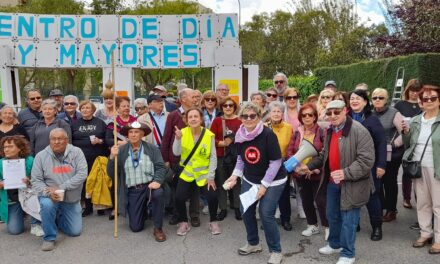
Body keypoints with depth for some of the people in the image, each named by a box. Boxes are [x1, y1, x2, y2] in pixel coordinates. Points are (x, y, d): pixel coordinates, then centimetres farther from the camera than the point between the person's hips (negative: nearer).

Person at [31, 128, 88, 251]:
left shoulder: (76, 152, -10)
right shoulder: (41, 156, -7)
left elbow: (82, 174, -18)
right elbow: (35, 180, -7)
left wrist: (61, 188, -24)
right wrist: (48, 192, -26)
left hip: (72, 199, 1)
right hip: (50, 197, -1)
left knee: (75, 231, 2)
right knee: (46, 204, -36)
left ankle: (58, 218, 35)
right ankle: (49, 238, -11)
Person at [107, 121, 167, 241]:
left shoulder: (152, 148, 2)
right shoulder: (121, 151, 1)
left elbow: (160, 167, -4)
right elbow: (111, 174, -1)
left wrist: (157, 181, -23)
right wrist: (112, 157, -17)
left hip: (149, 185, -1)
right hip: (132, 191, 1)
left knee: (158, 193, -36)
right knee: (135, 227, -2)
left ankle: (158, 229, -14)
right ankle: (144, 210, 35)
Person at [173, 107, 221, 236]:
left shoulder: (209, 135, -10)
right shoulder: (182, 132, -7)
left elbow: (213, 157, -7)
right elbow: (176, 153, -14)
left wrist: (211, 176, -10)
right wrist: (178, 139, -31)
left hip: (204, 174, -1)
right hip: (186, 173, 1)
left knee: (212, 197, -16)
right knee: (179, 197, -15)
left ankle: (213, 222, 14)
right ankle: (183, 222, 13)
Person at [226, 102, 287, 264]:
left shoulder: (268, 135, -23)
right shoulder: (240, 136, -6)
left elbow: (276, 162, -20)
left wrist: (264, 185, -19)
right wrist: (235, 175, -5)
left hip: (272, 181, -6)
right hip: (249, 180, 6)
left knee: (266, 214, -11)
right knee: (245, 211, 7)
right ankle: (253, 243, 31)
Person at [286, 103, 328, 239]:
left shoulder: (321, 132, -8)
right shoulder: (297, 133, 6)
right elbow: (289, 151, 1)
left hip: (316, 173, -5)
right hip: (300, 173, 5)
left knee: (320, 201, -3)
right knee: (306, 201, 15)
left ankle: (327, 227, 15)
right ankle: (312, 225, 32)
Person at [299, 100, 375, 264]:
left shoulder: (359, 131, -19)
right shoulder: (330, 131, 9)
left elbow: (367, 160, -24)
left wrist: (346, 173, -30)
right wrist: (309, 166, 12)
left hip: (351, 184, -8)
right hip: (332, 181, 8)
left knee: (348, 219, 4)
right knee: (332, 215, 21)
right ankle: (335, 244, 42)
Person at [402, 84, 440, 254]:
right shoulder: (415, 121, 8)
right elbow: (408, 145, 14)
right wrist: (406, 133, -2)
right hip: (418, 168, 5)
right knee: (422, 203, 14)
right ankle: (426, 233, 28)